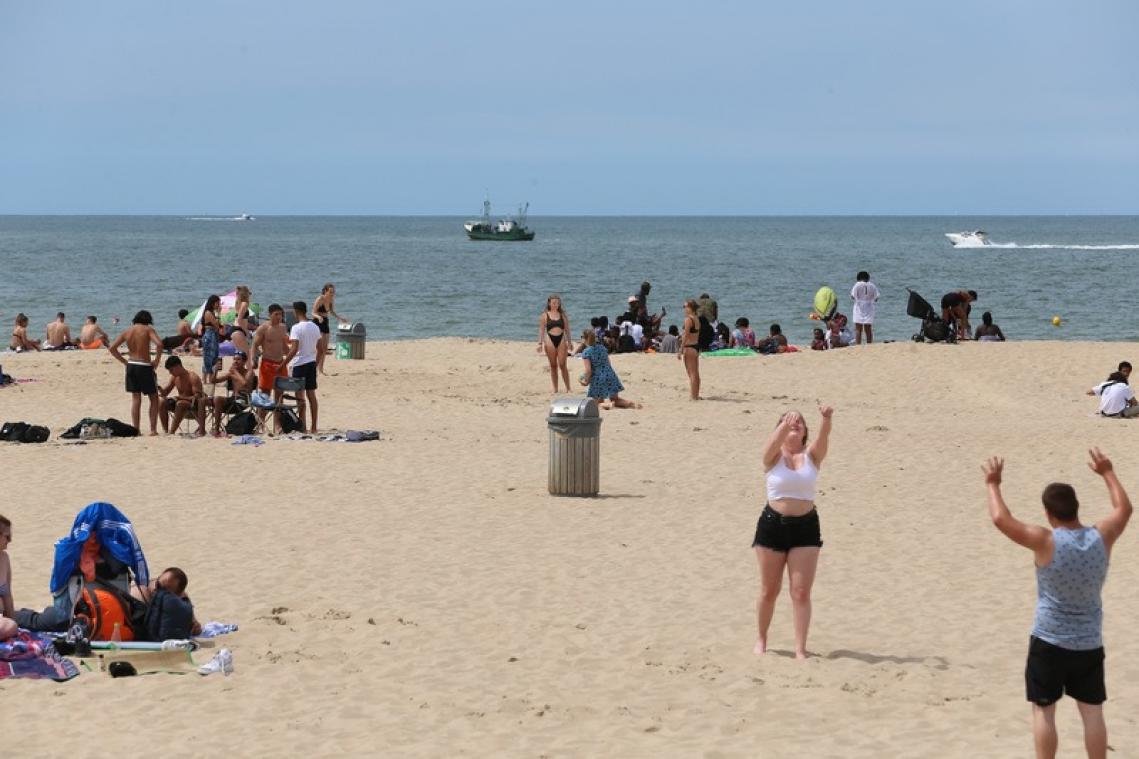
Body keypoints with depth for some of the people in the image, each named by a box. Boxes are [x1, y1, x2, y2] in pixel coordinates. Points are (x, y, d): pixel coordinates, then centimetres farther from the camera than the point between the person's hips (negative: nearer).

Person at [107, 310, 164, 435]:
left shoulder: (127, 331, 7)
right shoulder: (148, 329, -6)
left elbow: (112, 348, 4)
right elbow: (159, 344, -22)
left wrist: (124, 362, 9)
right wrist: (156, 361, -10)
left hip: (131, 365, 4)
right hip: (145, 367, -4)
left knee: (135, 398, 12)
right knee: (154, 398, 7)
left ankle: (135, 429, 11)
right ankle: (153, 429, 2)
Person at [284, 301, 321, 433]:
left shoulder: (296, 328, -15)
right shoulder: (315, 327, 6)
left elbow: (294, 349, -22)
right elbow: (320, 347, 12)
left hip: (299, 363, -6)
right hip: (312, 362, 6)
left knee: (300, 396, -1)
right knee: (311, 394, 11)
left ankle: (302, 426, -2)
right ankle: (314, 427, 13)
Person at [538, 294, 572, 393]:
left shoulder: (563, 315, 9)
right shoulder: (545, 315, 5)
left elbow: (567, 329, 13)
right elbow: (541, 330, 6)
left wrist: (569, 342, 10)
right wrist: (540, 343, -1)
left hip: (561, 340, 0)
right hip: (550, 341, 0)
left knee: (562, 365, -5)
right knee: (553, 366, 4)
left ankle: (568, 388, -1)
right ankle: (555, 389, 9)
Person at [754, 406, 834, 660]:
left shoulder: (812, 456, 2)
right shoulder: (773, 456, -1)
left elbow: (823, 438, -17)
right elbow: (776, 441, -23)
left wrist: (826, 420, -40)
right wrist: (785, 424, -46)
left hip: (806, 527, 1)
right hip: (773, 524, -1)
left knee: (801, 592, -4)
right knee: (769, 590, 10)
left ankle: (800, 649, -1)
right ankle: (761, 639, 29)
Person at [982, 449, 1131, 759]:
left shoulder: (1047, 542, -18)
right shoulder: (1101, 538, -7)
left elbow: (1001, 518, -17)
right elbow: (1124, 508, 13)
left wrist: (993, 484, -2)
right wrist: (1108, 473, 25)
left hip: (1049, 642, -4)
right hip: (1089, 644, 4)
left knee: (1044, 711, 5)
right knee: (1092, 712, 8)